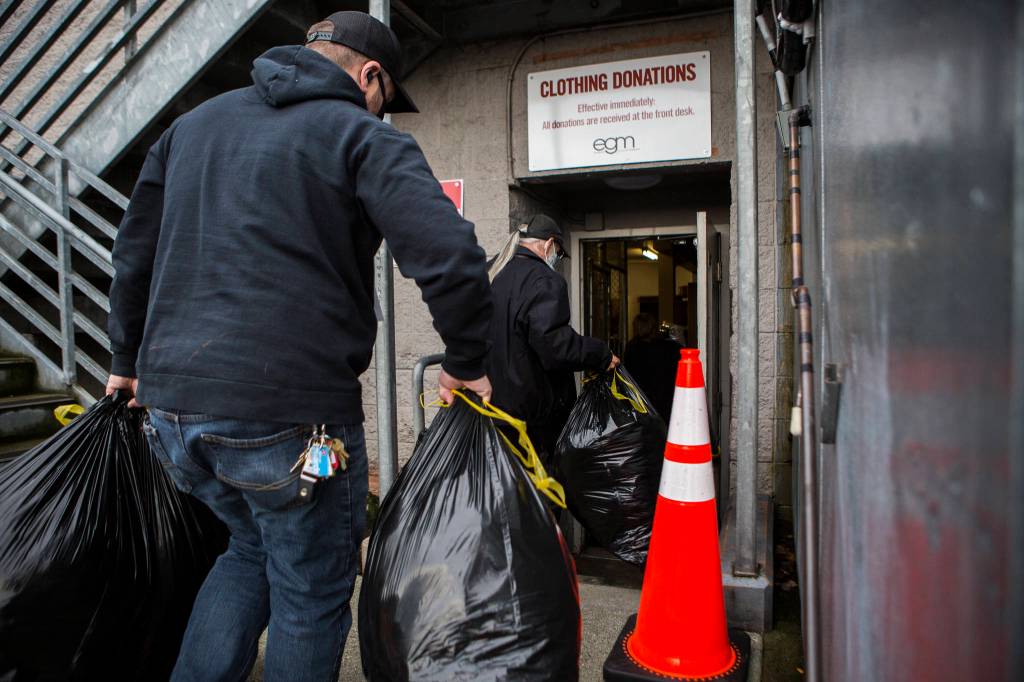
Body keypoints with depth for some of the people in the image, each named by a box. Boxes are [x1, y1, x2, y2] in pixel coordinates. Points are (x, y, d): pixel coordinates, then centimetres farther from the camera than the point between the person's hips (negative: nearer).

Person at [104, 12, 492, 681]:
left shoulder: (194, 123, 17)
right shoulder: (363, 136, -4)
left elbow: (134, 256, 21)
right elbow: (452, 259, -19)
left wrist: (131, 362, 31)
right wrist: (465, 364, -5)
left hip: (171, 401, 7)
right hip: (290, 414, -6)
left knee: (252, 549, 29)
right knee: (311, 593, 14)